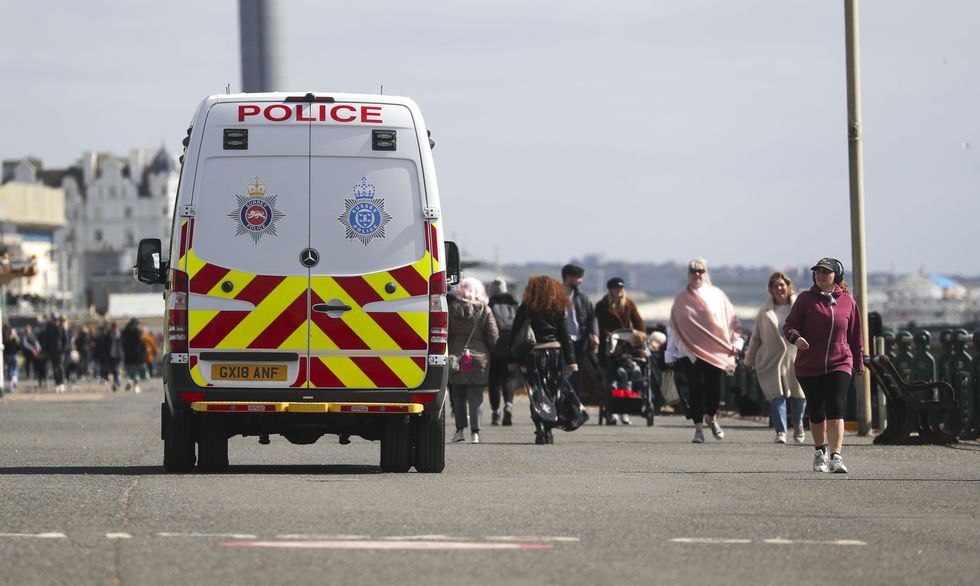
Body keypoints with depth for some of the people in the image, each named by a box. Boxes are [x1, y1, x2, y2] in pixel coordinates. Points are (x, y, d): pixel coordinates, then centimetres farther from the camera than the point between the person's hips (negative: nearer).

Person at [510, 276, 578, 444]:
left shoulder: (525, 309, 0)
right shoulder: (558, 309, 4)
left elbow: (514, 335, -1)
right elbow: (565, 337, 4)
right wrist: (571, 361, 6)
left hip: (532, 354, -2)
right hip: (555, 353, 2)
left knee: (537, 393, -3)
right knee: (553, 394, 10)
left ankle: (540, 428, -17)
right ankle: (548, 431, 11)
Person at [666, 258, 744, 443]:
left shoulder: (717, 295, 6)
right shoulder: (681, 300, 8)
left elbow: (731, 319, 8)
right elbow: (673, 328, 10)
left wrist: (736, 343, -1)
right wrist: (671, 354, 7)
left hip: (715, 351, 0)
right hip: (690, 350, 0)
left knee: (714, 388, -2)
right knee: (695, 389, -3)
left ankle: (711, 417, 27)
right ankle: (698, 428, 4)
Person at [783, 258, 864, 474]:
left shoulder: (847, 301, 5)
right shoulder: (806, 299, 2)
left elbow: (855, 336, 12)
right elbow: (789, 325, -1)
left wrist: (859, 364, 16)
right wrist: (795, 337, -24)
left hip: (839, 365, -1)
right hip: (809, 366, 1)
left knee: (836, 409, -15)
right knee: (816, 413, 8)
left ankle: (836, 456, -21)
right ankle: (820, 451, 30)